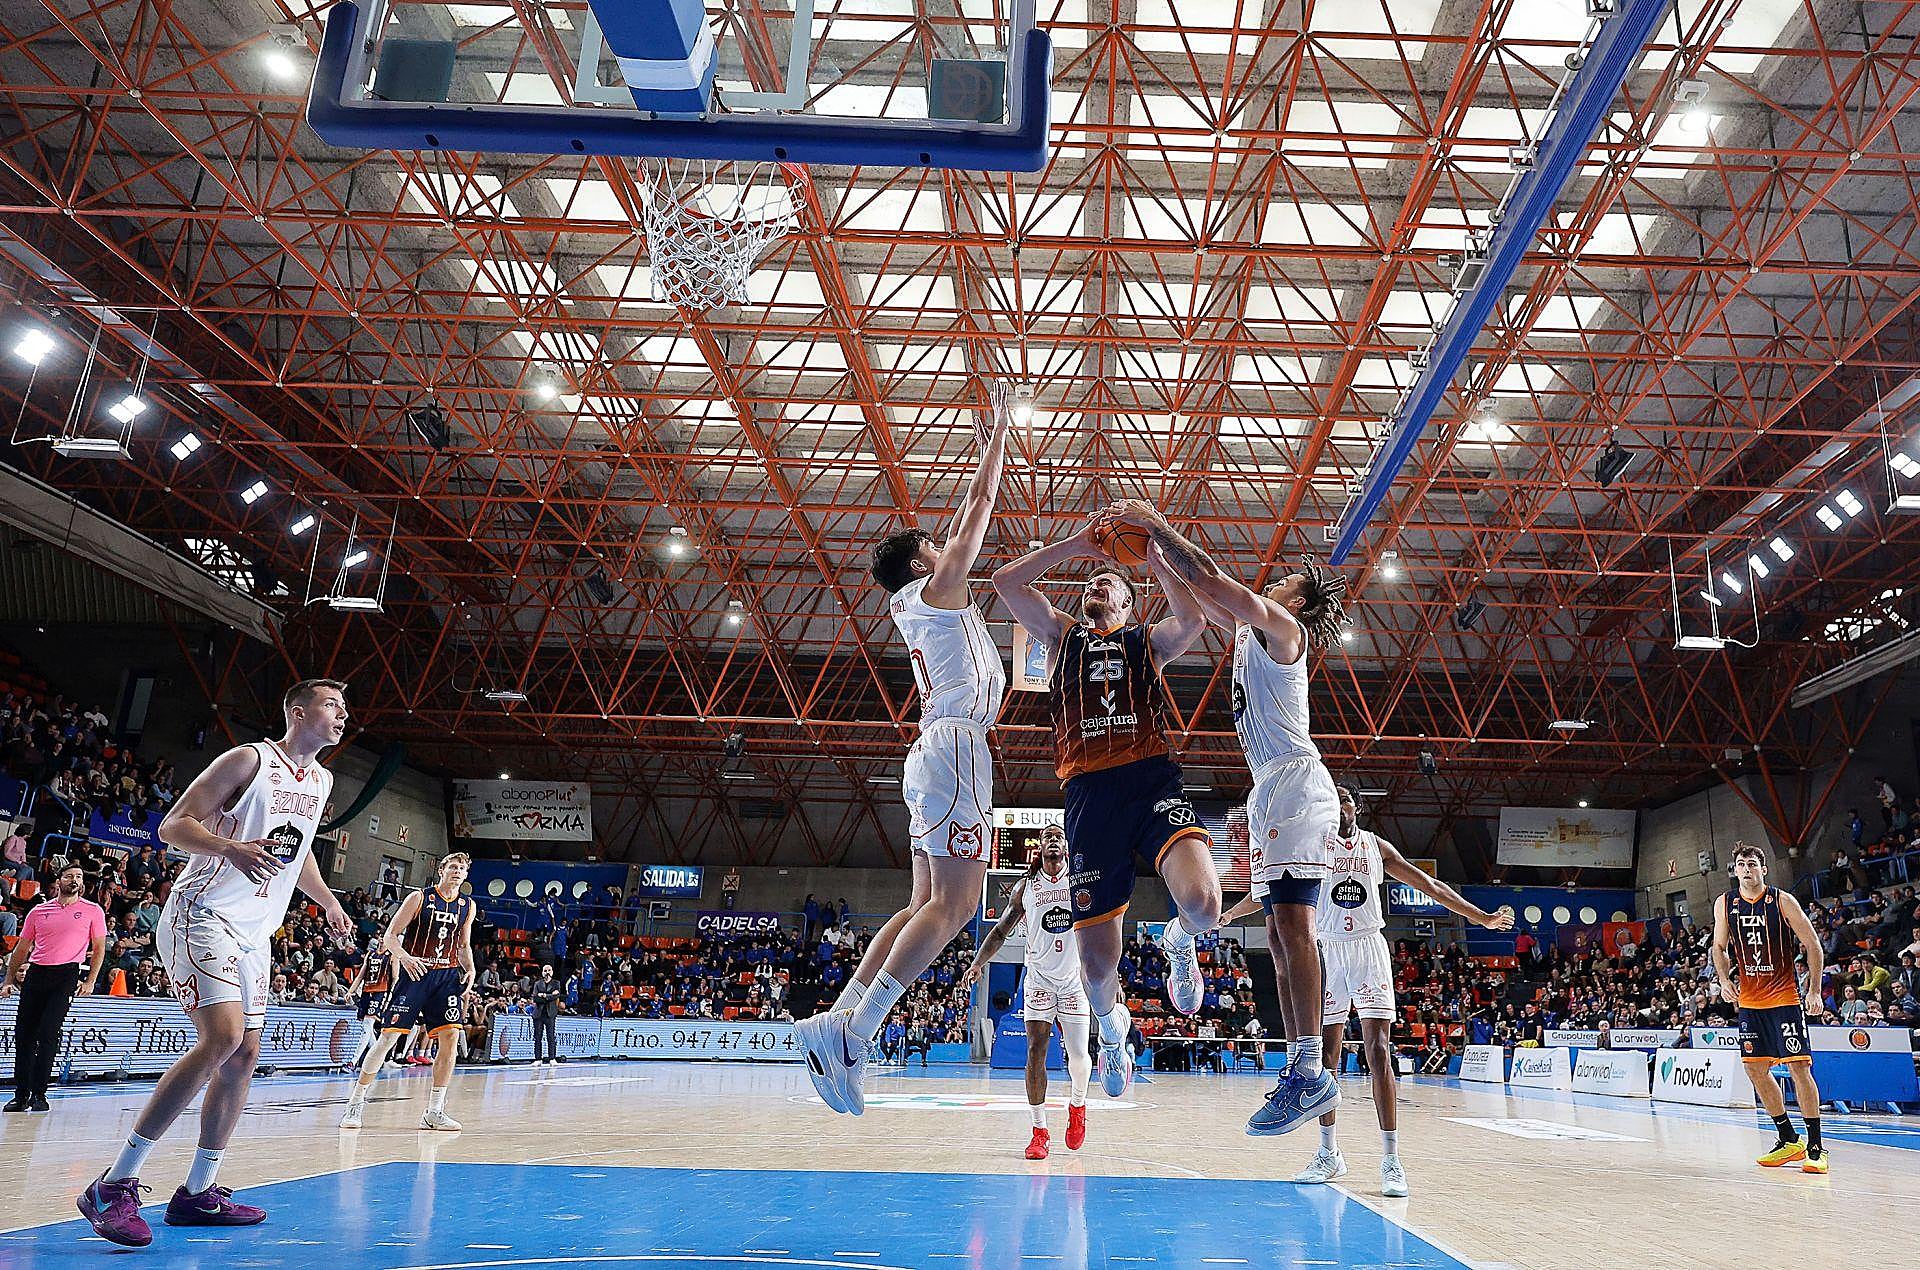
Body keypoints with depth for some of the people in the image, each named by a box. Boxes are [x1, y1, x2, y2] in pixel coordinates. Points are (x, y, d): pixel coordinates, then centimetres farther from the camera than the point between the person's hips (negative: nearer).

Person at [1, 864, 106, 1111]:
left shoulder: (93, 910, 7)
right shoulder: (39, 911, 15)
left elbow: (99, 948, 6)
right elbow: (21, 949, 21)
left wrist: (90, 981, -3)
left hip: (66, 974, -4)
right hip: (35, 973, 4)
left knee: (47, 1033, -13)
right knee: (23, 1034, 1)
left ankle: (39, 1094, -5)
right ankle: (21, 1095, 11)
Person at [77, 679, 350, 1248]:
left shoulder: (320, 780, 14)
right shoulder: (249, 759, -9)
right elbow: (173, 825, -12)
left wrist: (329, 903, 25)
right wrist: (230, 847, -30)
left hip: (255, 932, 9)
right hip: (204, 913, -9)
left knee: (244, 1055, 6)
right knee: (222, 1037, -23)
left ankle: (197, 1193, 17)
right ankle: (115, 1186, -16)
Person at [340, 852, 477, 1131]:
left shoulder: (467, 906, 10)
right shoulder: (419, 898, -3)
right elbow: (390, 936, -3)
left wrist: (470, 970, 3)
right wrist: (404, 957, -22)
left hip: (447, 976, 4)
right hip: (414, 972, -4)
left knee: (450, 1037, -8)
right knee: (388, 1035, -6)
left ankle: (434, 1112, 0)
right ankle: (356, 1103, 10)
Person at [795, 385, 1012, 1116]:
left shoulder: (916, 605, 23)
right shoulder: (936, 587, 1)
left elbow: (967, 520, 34)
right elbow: (980, 508, 4)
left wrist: (985, 452, 40)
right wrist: (1001, 429, 15)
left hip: (936, 750, 10)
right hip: (955, 746, -10)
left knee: (928, 903, 6)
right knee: (954, 902, -15)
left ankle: (839, 1020, 0)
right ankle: (852, 1030, -24)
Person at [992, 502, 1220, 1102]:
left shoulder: (1148, 640, 19)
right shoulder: (1062, 635, 22)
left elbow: (1192, 621, -5)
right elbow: (1006, 582, 8)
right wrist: (1076, 544, 8)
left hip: (1152, 777, -1)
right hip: (1089, 791, 1)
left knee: (1202, 906, -27)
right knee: (1097, 963, 1)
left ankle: (1177, 942, 13)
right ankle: (1112, 1026, 39)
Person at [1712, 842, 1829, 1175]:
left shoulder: (1783, 901, -8)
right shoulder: (1725, 904, 3)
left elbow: (1812, 945, -4)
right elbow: (1719, 947, 15)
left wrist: (1815, 990, -8)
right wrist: (1724, 979, 0)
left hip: (1785, 997, -5)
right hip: (1749, 1000, 5)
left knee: (1799, 1066, -9)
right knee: (1755, 1068, 6)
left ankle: (1816, 1147, 0)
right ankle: (1789, 1141, 19)